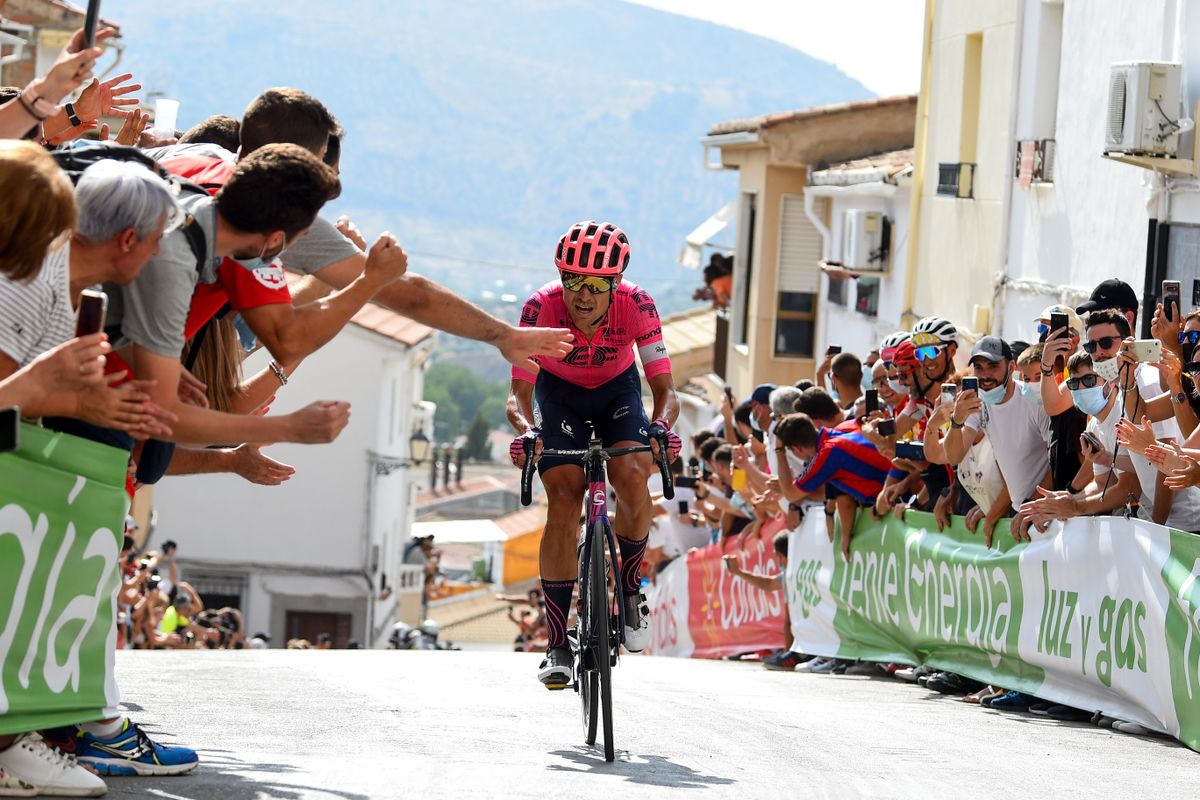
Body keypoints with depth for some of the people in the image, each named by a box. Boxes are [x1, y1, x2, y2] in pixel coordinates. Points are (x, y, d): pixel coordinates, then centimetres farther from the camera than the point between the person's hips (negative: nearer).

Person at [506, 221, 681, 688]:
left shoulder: (636, 305, -31)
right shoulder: (542, 307, -32)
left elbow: (665, 389, -31)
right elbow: (519, 393, -33)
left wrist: (661, 427, -53)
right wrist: (525, 429, -55)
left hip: (617, 390, 0)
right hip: (559, 391, 0)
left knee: (632, 478, -27)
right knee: (563, 502, -15)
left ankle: (631, 589, -2)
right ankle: (558, 646, -11)